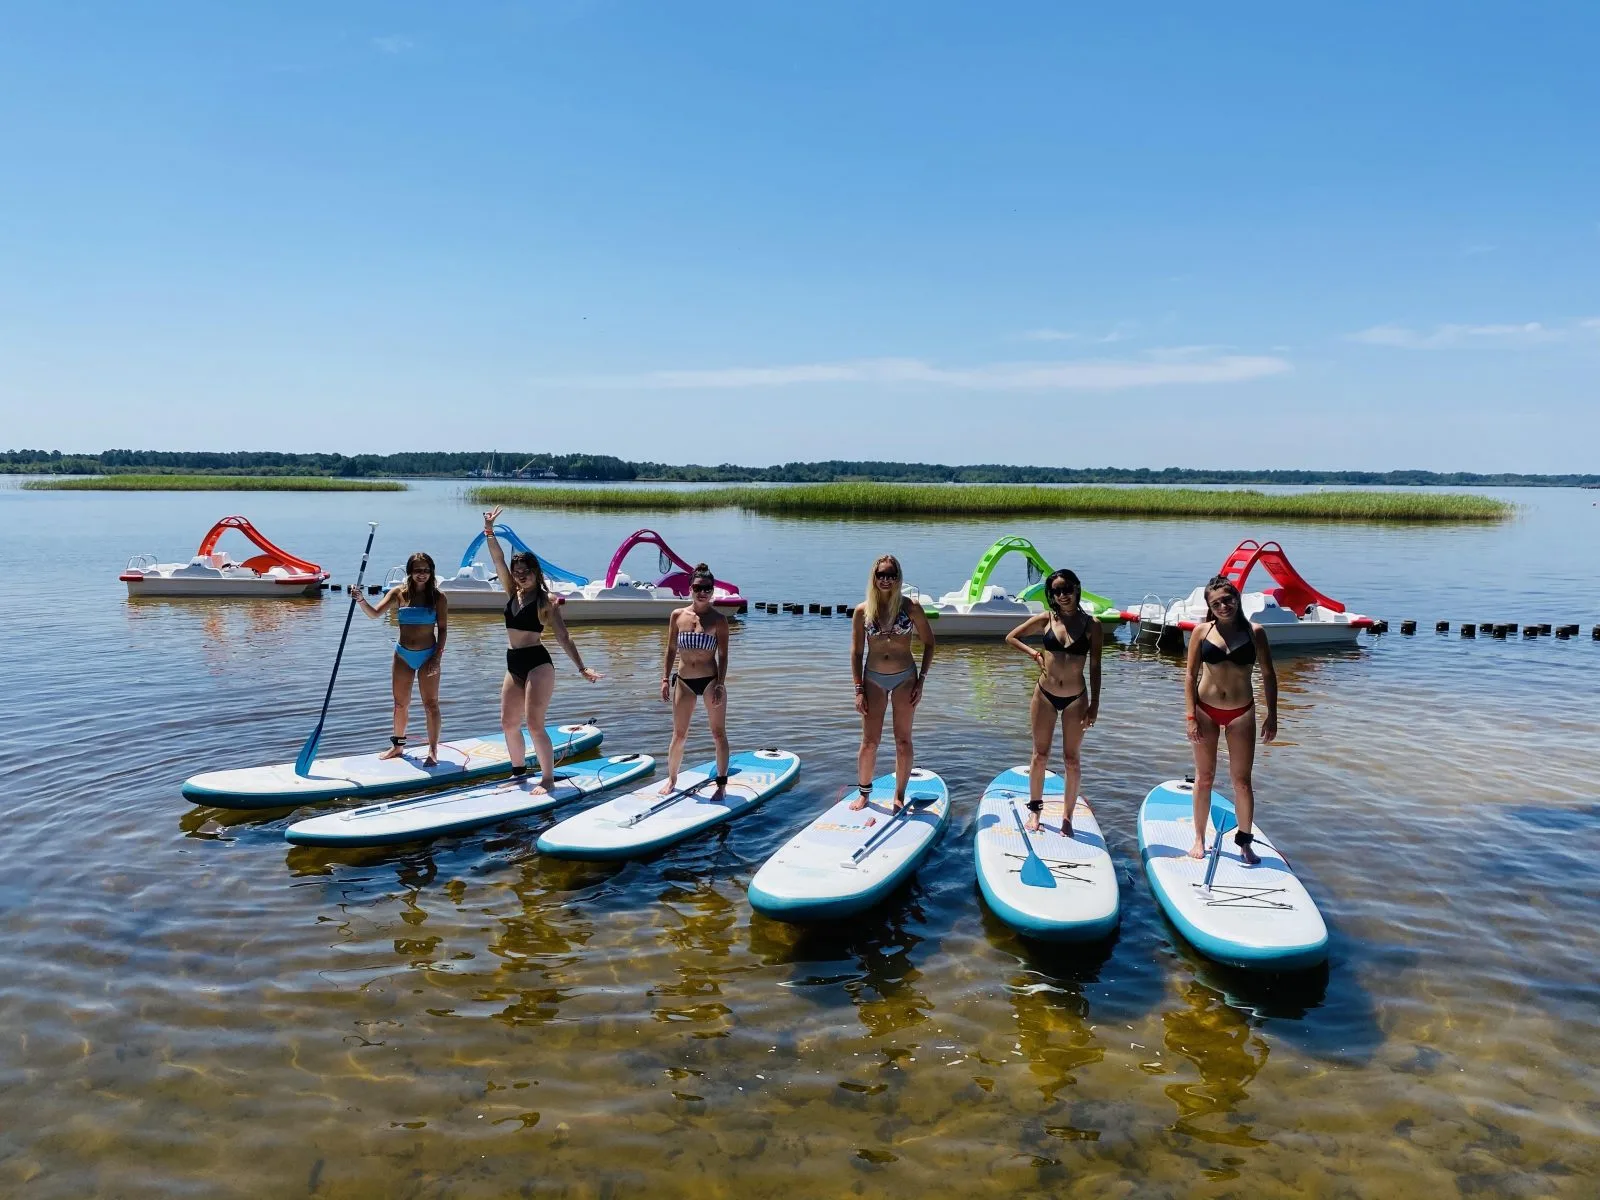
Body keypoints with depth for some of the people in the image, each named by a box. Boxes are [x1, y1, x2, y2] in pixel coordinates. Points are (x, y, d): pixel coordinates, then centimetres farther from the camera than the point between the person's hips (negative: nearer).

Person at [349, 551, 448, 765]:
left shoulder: (438, 597, -5)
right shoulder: (398, 593, -1)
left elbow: (442, 629, -5)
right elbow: (375, 613, -8)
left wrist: (438, 657, -12)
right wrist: (360, 600, -27)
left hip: (428, 655, -3)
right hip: (403, 654, 3)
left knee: (430, 704, 0)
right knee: (400, 703, 12)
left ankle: (433, 750, 6)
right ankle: (397, 745, 28)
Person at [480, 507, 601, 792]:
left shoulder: (545, 601, -7)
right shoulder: (513, 593, 9)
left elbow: (563, 637, -9)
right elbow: (498, 560, 3)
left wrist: (581, 667, -15)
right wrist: (489, 530, -5)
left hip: (537, 664, -7)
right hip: (514, 664, 7)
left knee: (534, 723, -11)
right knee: (508, 722, 12)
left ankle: (548, 779, -2)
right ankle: (518, 770, 30)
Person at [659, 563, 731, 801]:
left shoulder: (718, 620, -7)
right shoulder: (677, 616, 0)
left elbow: (723, 656, -7)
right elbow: (671, 650, 6)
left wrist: (720, 685, -13)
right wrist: (665, 679, 2)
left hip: (711, 680, -2)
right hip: (683, 681, 3)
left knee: (719, 733, 3)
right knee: (679, 734, 11)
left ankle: (721, 784, 12)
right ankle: (671, 779, 27)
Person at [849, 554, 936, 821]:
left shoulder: (910, 608, -6)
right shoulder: (862, 611, -3)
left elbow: (928, 642, 3)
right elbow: (856, 651, 2)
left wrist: (921, 679, -2)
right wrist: (859, 689, -3)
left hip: (905, 678, 0)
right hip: (873, 678, 1)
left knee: (903, 741, 6)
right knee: (870, 741, 4)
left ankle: (899, 795, 18)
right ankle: (863, 793, 21)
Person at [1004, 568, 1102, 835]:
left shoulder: (1092, 626, -5)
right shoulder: (1046, 619, -2)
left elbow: (1095, 668, -3)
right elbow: (1011, 637, 8)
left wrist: (1094, 704, -6)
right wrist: (1034, 653, -6)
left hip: (1076, 698, -1)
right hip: (1045, 695, 1)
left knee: (1072, 760, 7)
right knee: (1040, 755, 10)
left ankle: (1067, 817, 18)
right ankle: (1035, 809, 26)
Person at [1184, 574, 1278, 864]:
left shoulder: (1254, 632, -3)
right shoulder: (1202, 631, -4)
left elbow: (1268, 675, 2)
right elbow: (1191, 674, -2)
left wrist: (1272, 715, -1)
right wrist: (1191, 717, -7)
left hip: (1242, 712, 0)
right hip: (1206, 710, 0)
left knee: (1242, 780, 5)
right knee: (1204, 777, 10)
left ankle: (1244, 841, 19)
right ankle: (1199, 839, 22)